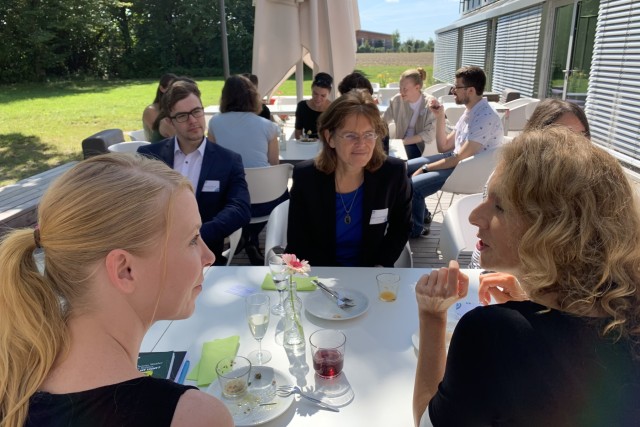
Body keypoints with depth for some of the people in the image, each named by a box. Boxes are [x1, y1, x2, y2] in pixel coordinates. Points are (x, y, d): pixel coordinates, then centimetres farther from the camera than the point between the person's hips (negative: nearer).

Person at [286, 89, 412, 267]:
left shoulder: (393, 172, -10)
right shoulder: (305, 176, -12)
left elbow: (400, 228, 4)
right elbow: (297, 243, -7)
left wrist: (380, 266, -9)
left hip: (372, 265, 1)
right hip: (318, 266, -1)